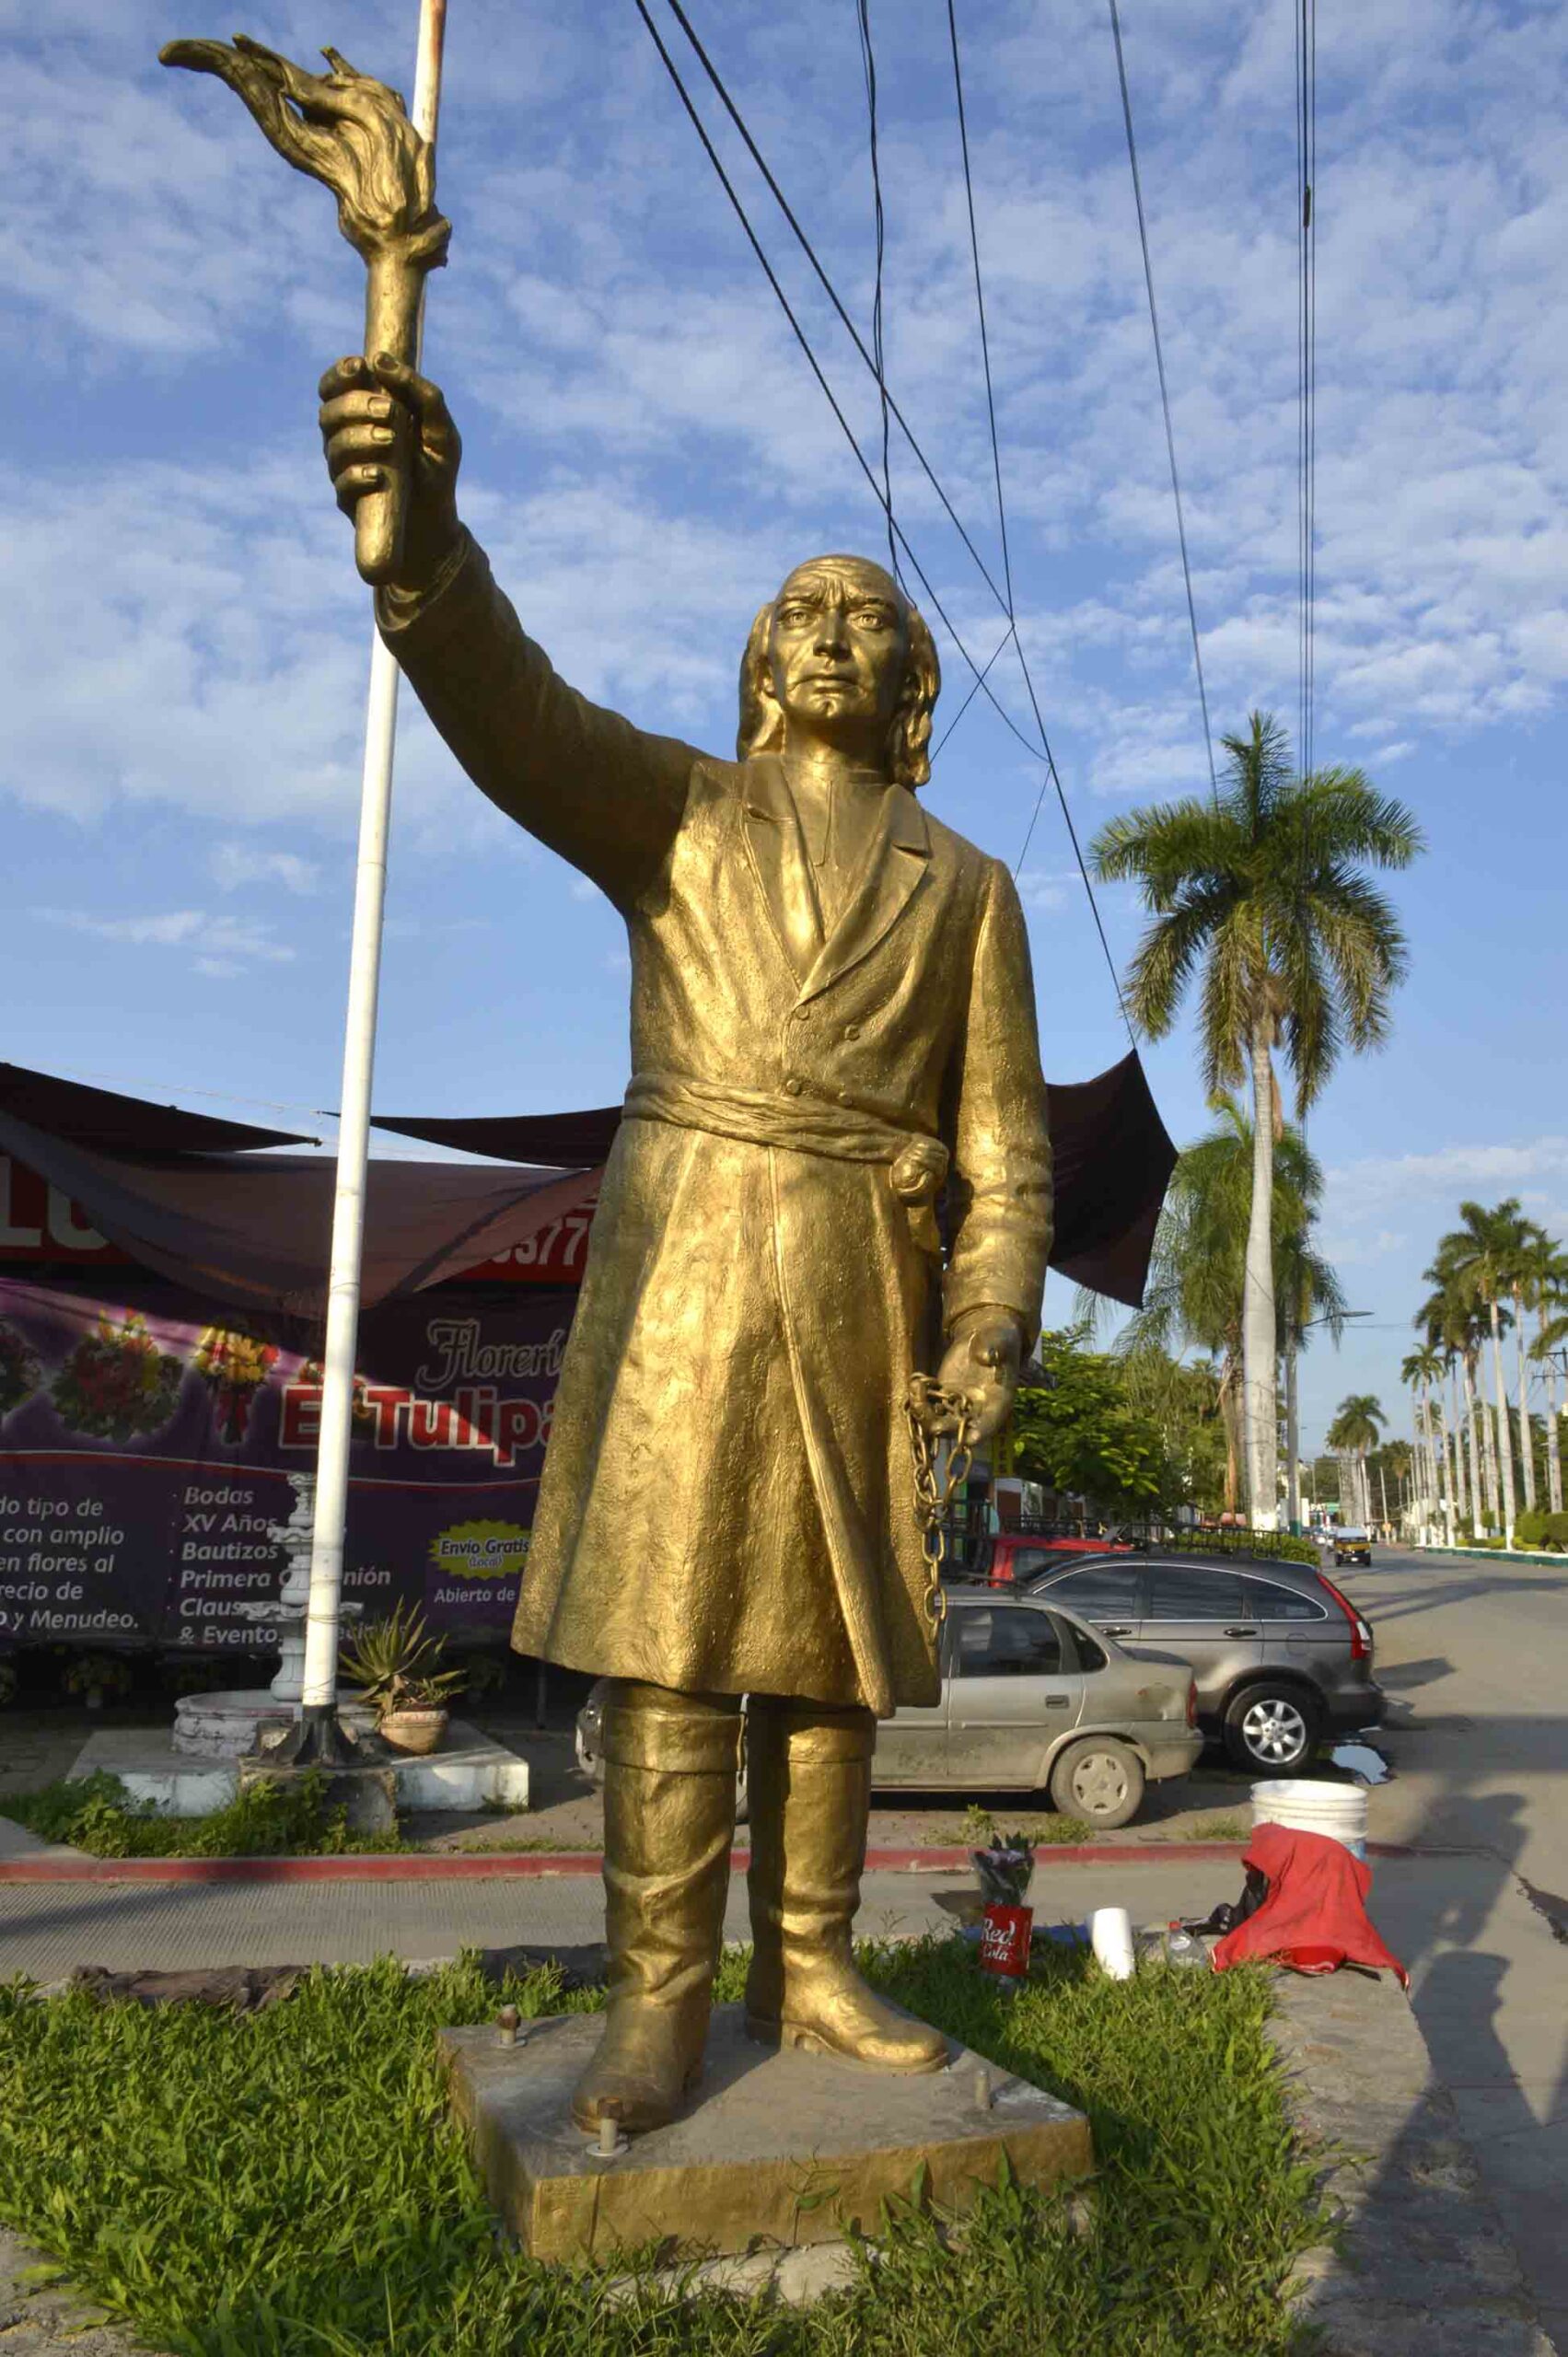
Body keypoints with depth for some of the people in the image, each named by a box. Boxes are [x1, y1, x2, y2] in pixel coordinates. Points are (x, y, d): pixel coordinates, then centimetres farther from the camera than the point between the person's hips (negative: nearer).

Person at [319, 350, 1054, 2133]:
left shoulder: (968, 890, 14)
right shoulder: (673, 809, 10)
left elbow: (1004, 1135, 9)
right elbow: (511, 710, -11)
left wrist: (997, 1319, -7)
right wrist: (422, 537, -31)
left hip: (866, 1291, 2)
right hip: (687, 1261, -2)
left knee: (831, 1632, 4)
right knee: (672, 1628, -6)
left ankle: (808, 1976, 16)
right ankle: (659, 2006, 3)